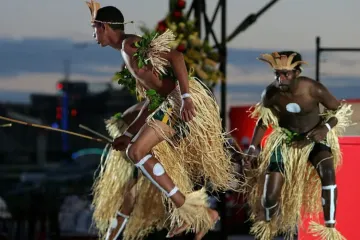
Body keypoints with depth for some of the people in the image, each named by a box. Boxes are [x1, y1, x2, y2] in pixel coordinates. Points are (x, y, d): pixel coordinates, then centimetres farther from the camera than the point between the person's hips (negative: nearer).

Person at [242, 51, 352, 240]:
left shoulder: (314, 90, -26)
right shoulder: (270, 93, -20)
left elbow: (340, 110, -11)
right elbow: (263, 120, 1)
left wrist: (326, 127, -28)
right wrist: (253, 148, -7)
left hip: (314, 137, -2)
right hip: (285, 139, 2)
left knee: (327, 171, -34)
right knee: (270, 195, -6)